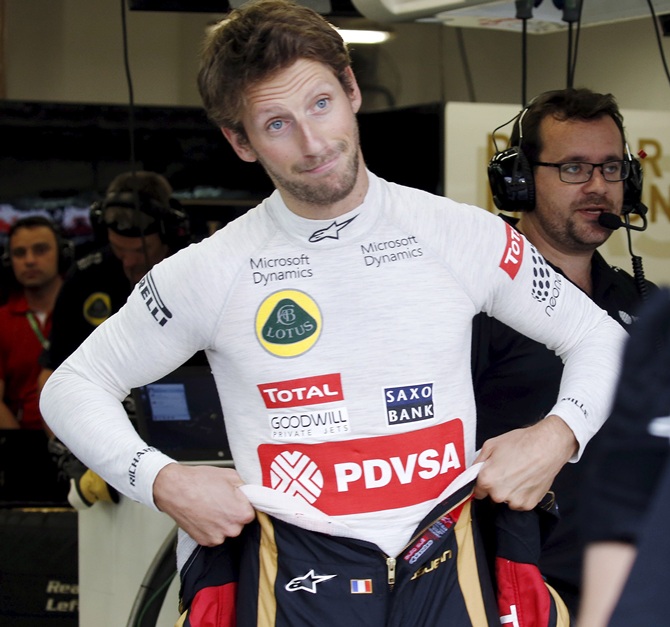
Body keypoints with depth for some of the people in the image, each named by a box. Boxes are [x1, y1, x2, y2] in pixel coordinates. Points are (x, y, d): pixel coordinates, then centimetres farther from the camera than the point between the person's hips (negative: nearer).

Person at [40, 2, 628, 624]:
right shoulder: (210, 272, -3)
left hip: (447, 573, 1)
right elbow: (73, 387, 7)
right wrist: (163, 482, -8)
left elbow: (602, 339, 11)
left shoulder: (463, 235, 0)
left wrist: (557, 435, -7)